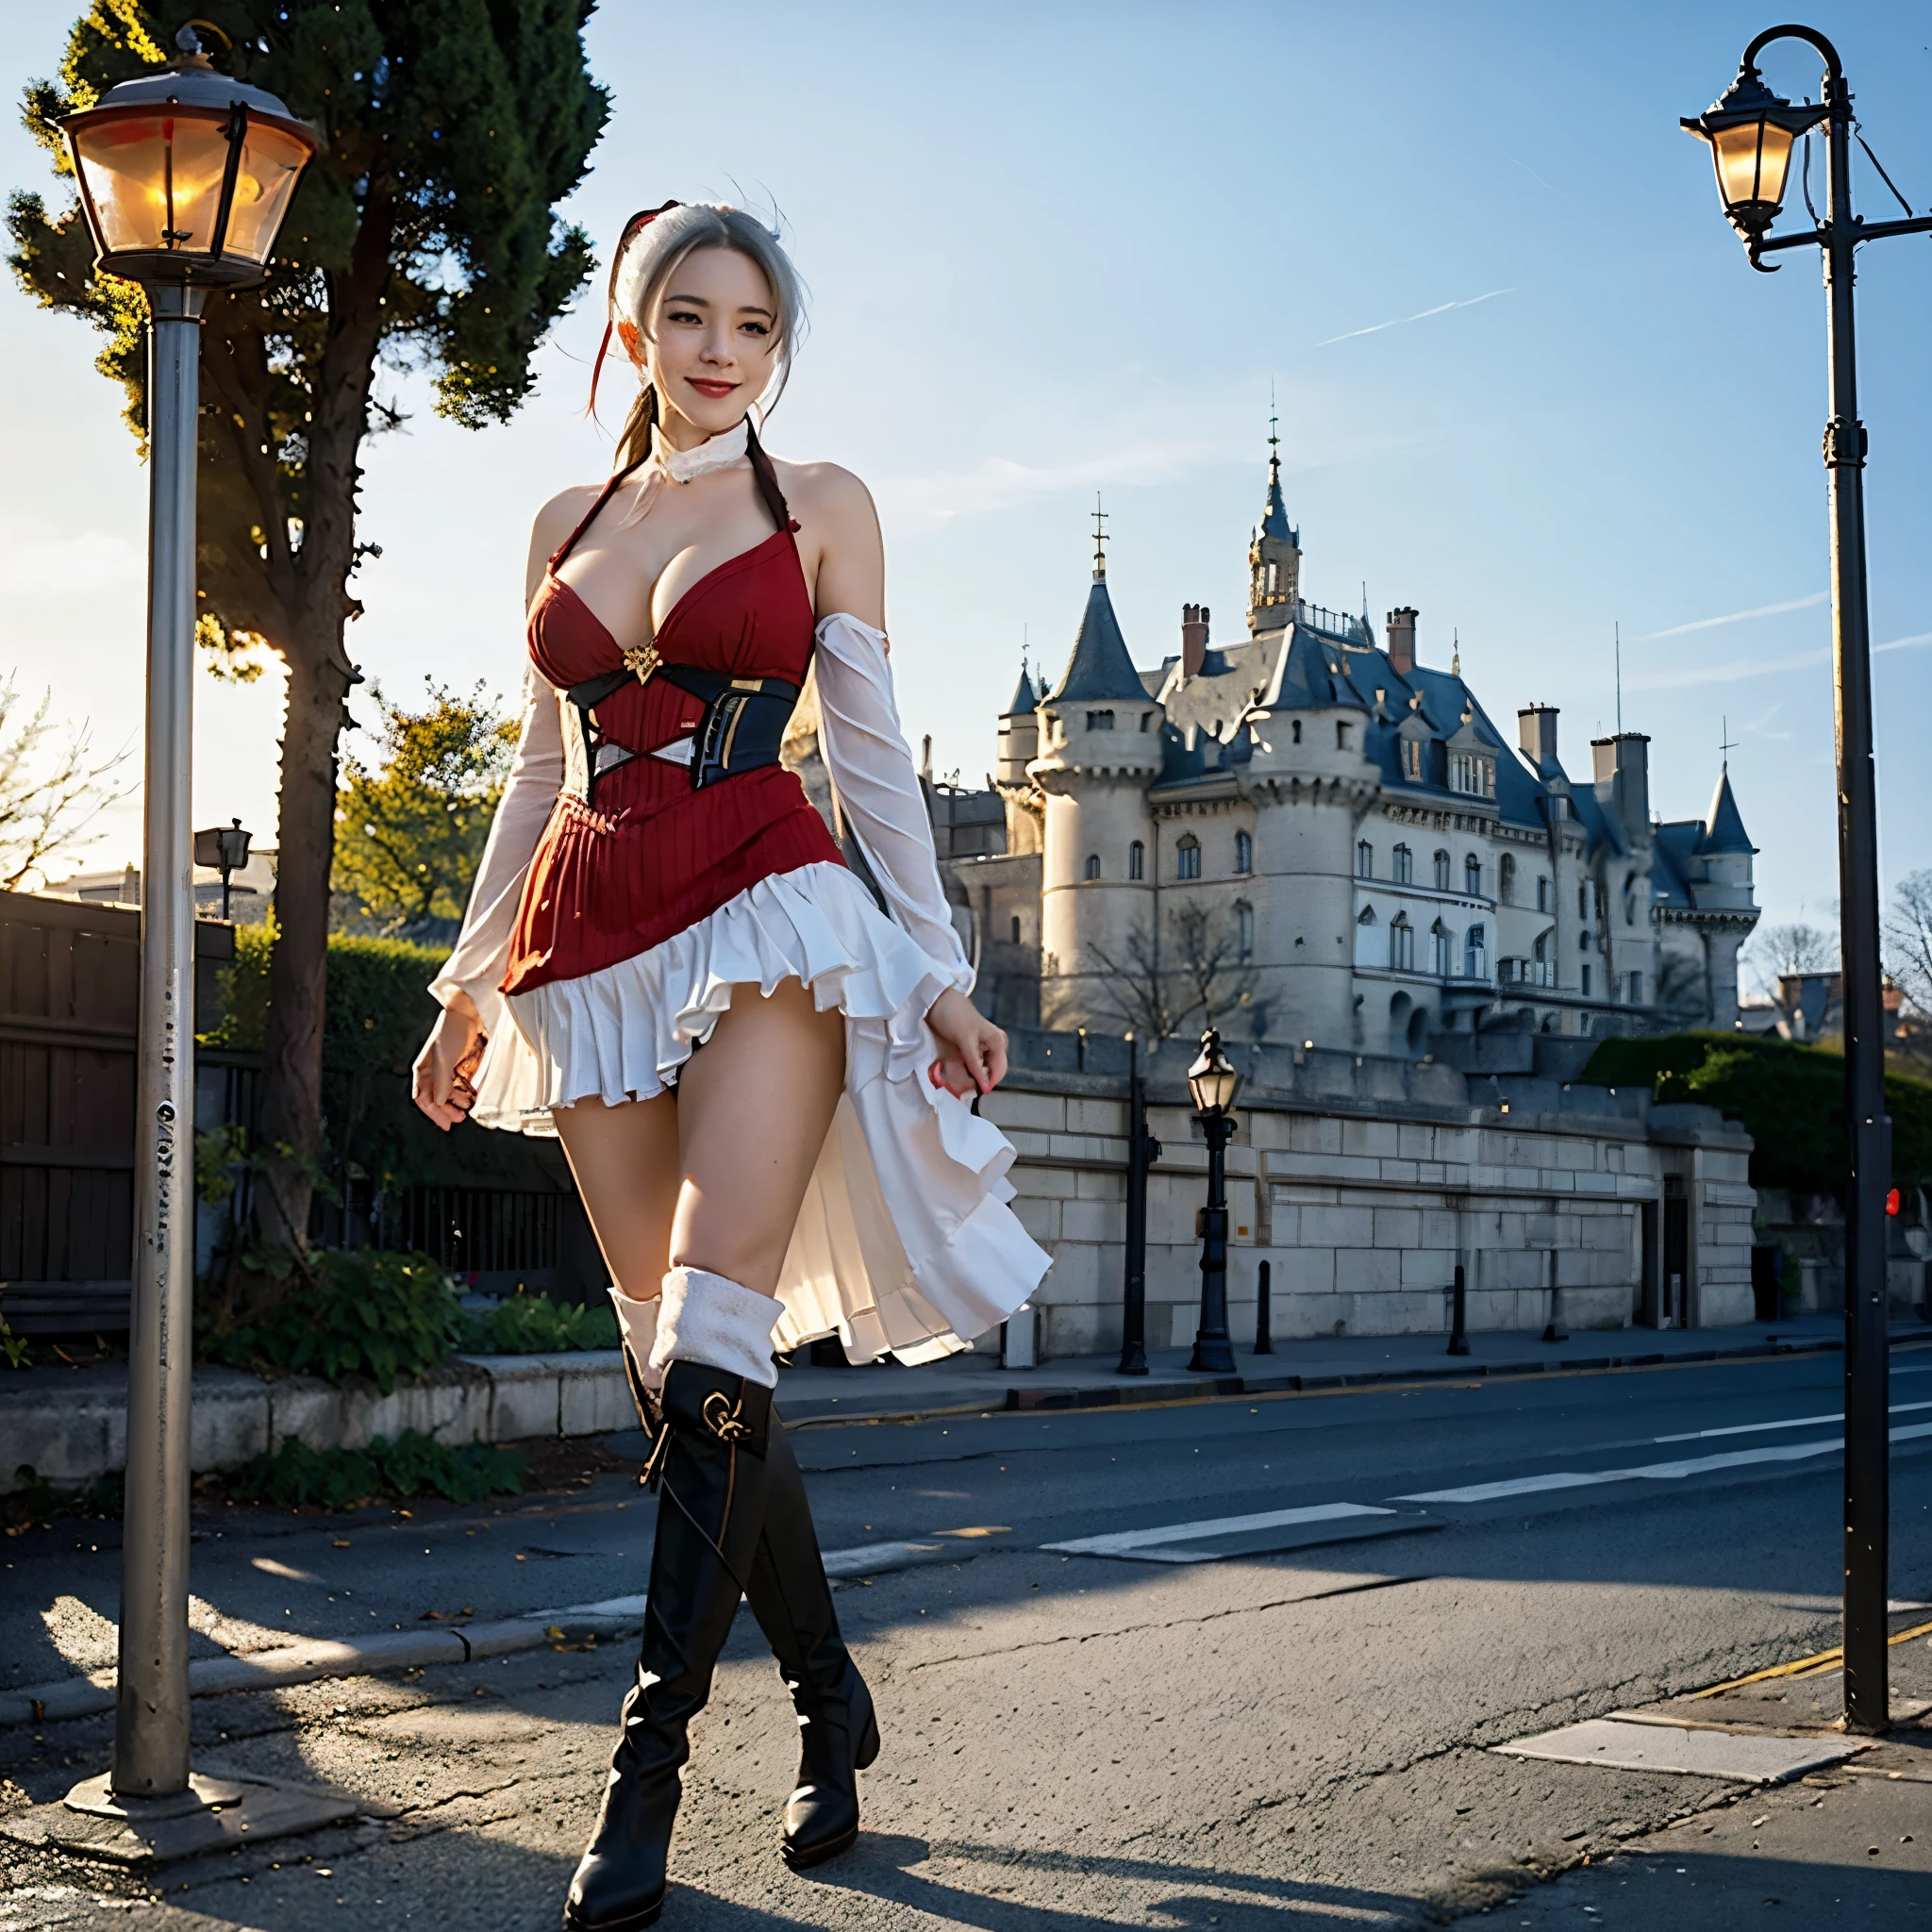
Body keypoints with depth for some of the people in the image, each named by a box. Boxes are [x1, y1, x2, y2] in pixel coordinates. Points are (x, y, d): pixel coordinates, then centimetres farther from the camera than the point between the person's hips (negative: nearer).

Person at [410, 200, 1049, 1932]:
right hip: (594, 938, 4)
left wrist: (937, 971, 0)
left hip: (765, 914, -4)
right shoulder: (567, 523, 18)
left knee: (706, 1344, -16)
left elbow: (871, 752, 6)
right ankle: (830, 1696, 17)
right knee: (680, 1360, 3)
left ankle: (653, 1754, -12)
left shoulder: (819, 506, 8)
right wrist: (471, 979, 17)